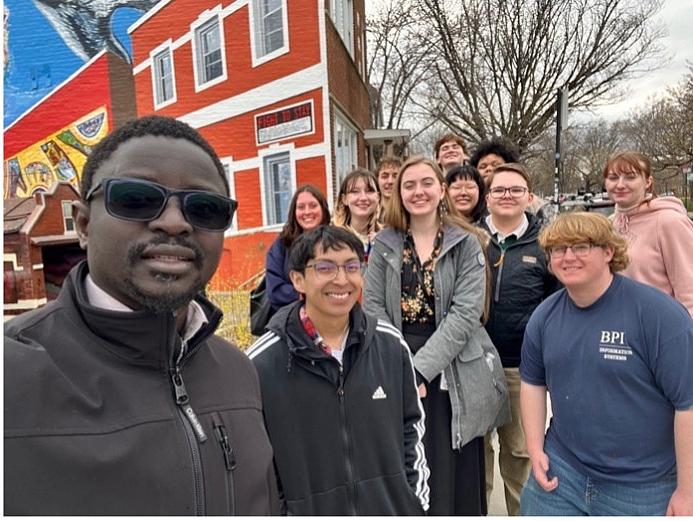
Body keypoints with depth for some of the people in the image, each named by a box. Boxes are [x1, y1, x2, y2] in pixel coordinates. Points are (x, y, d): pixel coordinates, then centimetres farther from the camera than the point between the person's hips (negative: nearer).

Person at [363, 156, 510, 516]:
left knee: (458, 479, 7)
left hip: (454, 376, -1)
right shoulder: (384, 245, 5)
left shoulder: (466, 243, -1)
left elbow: (466, 312, -9)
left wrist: (422, 368, -15)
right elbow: (373, 309, 0)